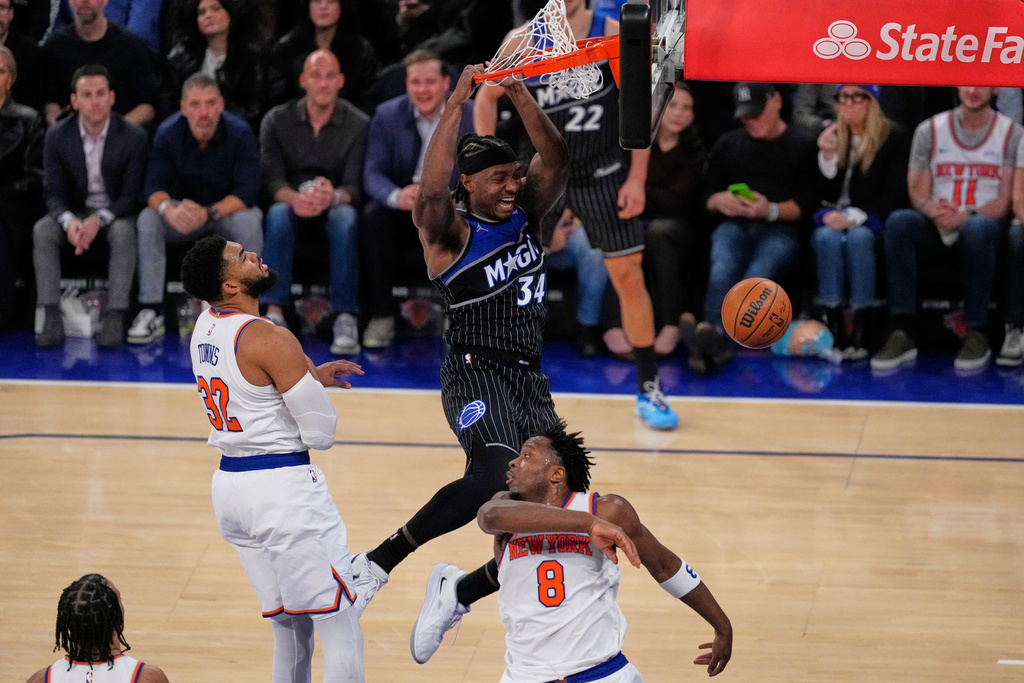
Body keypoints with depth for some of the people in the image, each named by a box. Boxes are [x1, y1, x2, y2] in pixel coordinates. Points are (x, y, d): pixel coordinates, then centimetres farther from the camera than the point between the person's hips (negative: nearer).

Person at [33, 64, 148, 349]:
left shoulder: (133, 136, -11)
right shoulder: (57, 136, -5)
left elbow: (133, 195, -12)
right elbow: (54, 193, -7)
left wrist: (99, 219, -29)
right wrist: (69, 221, -30)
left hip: (116, 214, -2)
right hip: (75, 211, 2)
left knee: (123, 232, -36)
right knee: (41, 231, -27)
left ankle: (115, 316, -36)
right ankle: (51, 316, -30)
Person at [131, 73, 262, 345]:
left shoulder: (239, 133, -17)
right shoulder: (167, 134, -11)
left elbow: (248, 190, -24)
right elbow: (154, 185, -16)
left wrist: (208, 213, -40)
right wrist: (168, 208, -41)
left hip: (228, 210, -2)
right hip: (184, 212, 2)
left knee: (249, 221, -35)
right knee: (148, 219, -26)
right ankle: (151, 312, -27)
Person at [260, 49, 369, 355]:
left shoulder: (358, 125, -3)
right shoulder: (277, 121, 0)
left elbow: (355, 186, -11)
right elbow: (271, 178, -9)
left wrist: (335, 196, -36)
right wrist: (294, 198, -33)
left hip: (336, 205, -1)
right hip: (291, 204, 1)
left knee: (345, 218, -35)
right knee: (278, 214, -34)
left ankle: (346, 319, -40)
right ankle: (275, 312, -39)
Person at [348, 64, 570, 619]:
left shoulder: (525, 215, 12)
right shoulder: (451, 232, -5)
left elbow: (555, 160, 0)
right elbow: (431, 189, -26)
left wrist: (519, 94, -12)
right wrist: (457, 103, -26)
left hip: (530, 378, 7)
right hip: (476, 372, -7)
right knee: (494, 475, -32)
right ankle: (377, 563, -24)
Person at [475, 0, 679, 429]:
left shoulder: (614, 36, -9)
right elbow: (487, 96, 7)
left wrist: (637, 179, -7)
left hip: (602, 173, -1)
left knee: (628, 275, -1)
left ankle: (649, 390, 10)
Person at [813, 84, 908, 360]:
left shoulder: (893, 137, 1)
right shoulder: (827, 135, 11)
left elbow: (894, 197, -4)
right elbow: (823, 193, 8)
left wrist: (853, 217, -18)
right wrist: (827, 156, -9)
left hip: (870, 219, -2)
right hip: (831, 217, 2)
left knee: (858, 238, -37)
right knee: (828, 238, -33)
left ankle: (861, 330, -37)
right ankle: (834, 325, -36)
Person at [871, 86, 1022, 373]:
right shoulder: (929, 130, 11)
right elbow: (918, 191, 6)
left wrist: (965, 216, -22)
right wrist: (933, 210, -19)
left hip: (987, 223, -2)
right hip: (936, 226, 2)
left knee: (977, 229, -39)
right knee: (899, 221, -31)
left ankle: (977, 334, -30)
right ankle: (903, 332, -33)